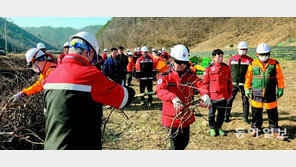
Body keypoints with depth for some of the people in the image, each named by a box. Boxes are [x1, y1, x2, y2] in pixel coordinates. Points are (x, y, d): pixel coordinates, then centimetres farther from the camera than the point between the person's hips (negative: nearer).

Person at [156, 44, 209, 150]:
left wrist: (205, 94, -37)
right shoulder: (165, 77, -8)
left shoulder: (190, 76, 3)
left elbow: (200, 84, -14)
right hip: (172, 117, -5)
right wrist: (173, 98, -45)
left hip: (186, 116, 5)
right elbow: (160, 91, -26)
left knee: (184, 142, 21)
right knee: (176, 146, 3)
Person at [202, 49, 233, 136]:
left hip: (224, 95, 3)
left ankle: (219, 127, 31)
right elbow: (205, 83, -1)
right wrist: (206, 95, -4)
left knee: (222, 113, 13)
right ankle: (212, 128, 29)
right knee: (212, 113, 10)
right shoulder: (209, 68, -5)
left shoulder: (226, 68, 4)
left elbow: (229, 81, 12)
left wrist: (230, 93, 11)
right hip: (213, 95, -3)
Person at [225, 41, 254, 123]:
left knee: (245, 101, 6)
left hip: (244, 84, 0)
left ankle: (245, 117, 19)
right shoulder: (232, 59, 8)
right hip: (233, 84, 1)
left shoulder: (249, 60, 4)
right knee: (229, 100, 1)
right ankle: (226, 116, 12)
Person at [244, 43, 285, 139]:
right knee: (256, 112, 8)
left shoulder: (275, 64, 3)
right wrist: (247, 88, 7)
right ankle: (255, 129, 24)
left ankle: (275, 131, 17)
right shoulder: (253, 65, 4)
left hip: (270, 93, 0)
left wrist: (280, 89, 4)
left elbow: (280, 77, 7)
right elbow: (248, 77, 11)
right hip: (256, 93, 0)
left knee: (272, 113, 5)